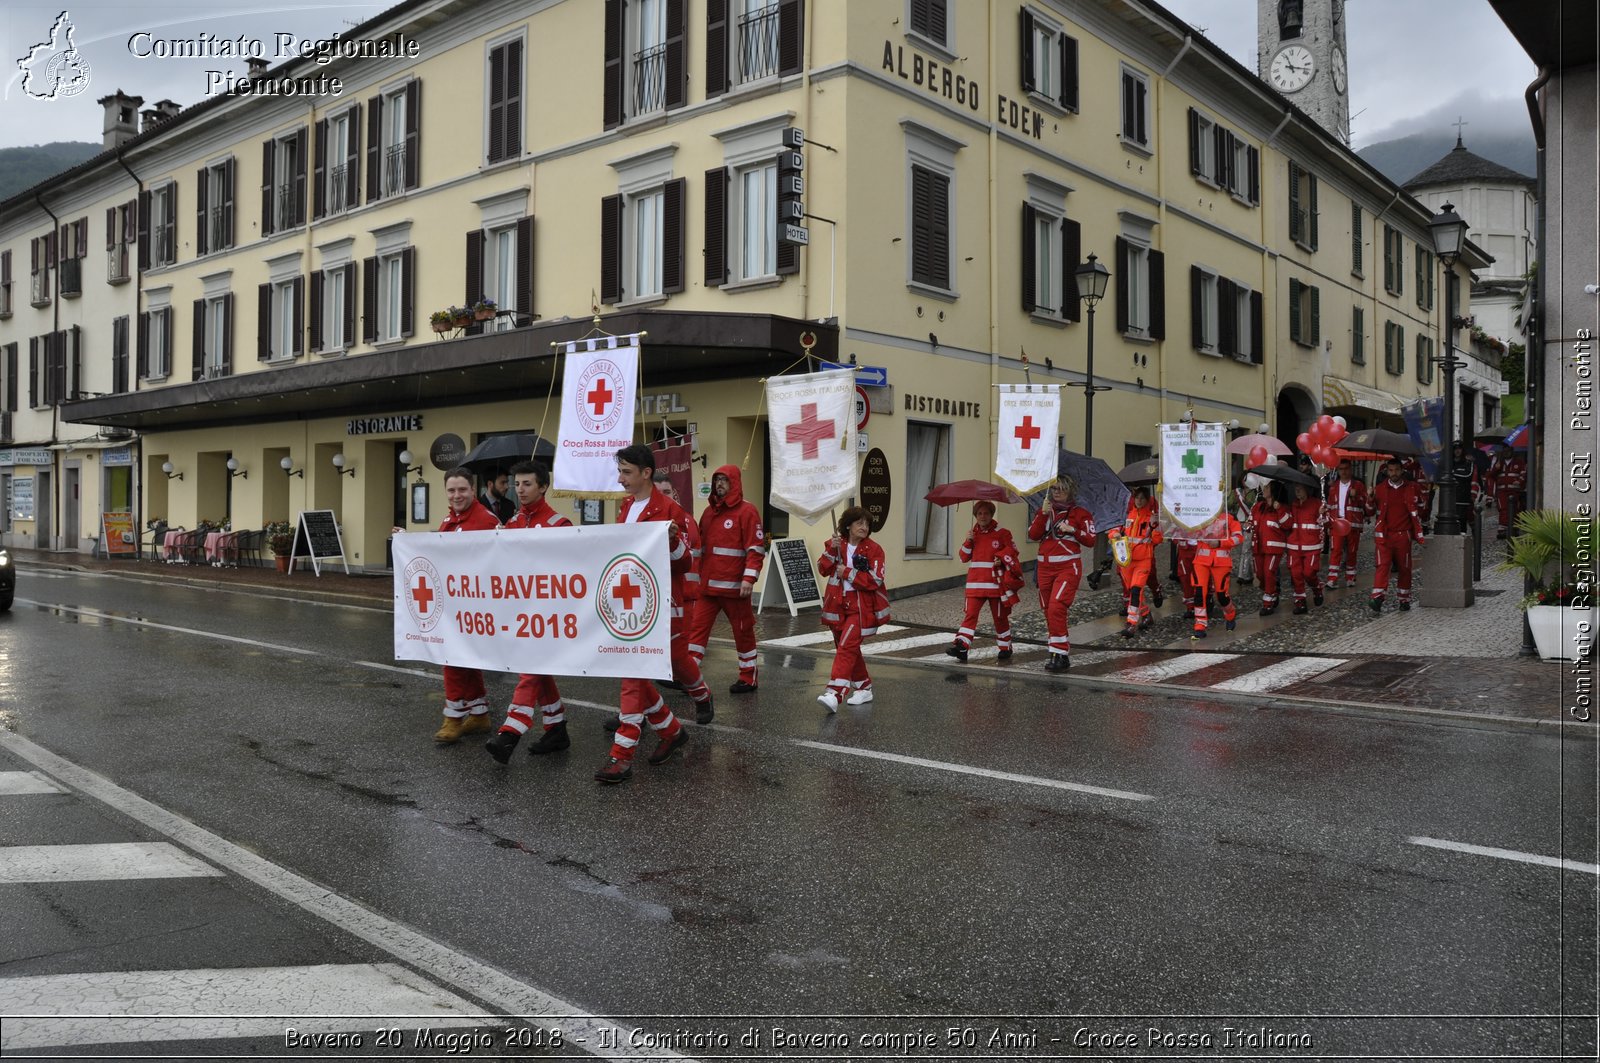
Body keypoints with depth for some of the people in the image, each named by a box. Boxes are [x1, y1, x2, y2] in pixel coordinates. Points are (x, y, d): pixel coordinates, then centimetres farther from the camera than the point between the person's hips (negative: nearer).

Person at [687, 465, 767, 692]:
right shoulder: (709, 512, 15)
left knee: (743, 631, 6)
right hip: (707, 586, 6)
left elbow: (756, 549, -12)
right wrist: (697, 575, 16)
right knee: (697, 627, 0)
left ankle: (748, 678, 18)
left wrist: (749, 578, -20)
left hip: (734, 587, -6)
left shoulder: (746, 511, -6)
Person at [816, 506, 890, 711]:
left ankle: (835, 694, -25)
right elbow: (823, 570, -2)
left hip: (861, 608, -6)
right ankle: (864, 688, 32)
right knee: (849, 649, 16)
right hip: (838, 606, 6)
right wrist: (832, 550, -16)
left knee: (846, 648, -18)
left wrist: (847, 573, -16)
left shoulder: (873, 550, -7)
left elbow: (875, 581, -14)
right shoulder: (836, 544, 7)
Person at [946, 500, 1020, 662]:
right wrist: (968, 542, -5)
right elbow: (964, 558, 10)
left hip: (995, 583, -3)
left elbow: (1014, 553, 4)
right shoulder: (973, 534, 13)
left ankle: (1005, 648, 22)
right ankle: (961, 646, -18)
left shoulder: (1002, 533, 1)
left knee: (1000, 616, 8)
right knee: (970, 614, -9)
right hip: (975, 583, 3)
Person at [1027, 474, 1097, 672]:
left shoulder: (1080, 513, 2)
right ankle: (1064, 653, 19)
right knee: (1049, 613, 8)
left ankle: (1060, 655, -17)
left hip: (1068, 567, -5)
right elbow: (1032, 535, 0)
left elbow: (1091, 541, -1)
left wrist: (1072, 530, -13)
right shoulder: (1044, 511, 13)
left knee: (1056, 609, -20)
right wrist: (1043, 515, -11)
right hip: (1045, 567, 6)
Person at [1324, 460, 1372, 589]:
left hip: (1353, 525, -1)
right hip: (1337, 523, 1)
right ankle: (1332, 580, -10)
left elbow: (1366, 505, -1)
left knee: (1351, 552, 9)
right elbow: (1329, 506, 15)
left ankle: (1350, 578, 21)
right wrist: (1330, 521, 5)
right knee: (1335, 551, -8)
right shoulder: (1333, 486, 10)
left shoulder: (1359, 486, 1)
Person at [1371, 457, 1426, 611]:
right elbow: (1372, 512, 6)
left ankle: (1405, 599, 19)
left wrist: (1419, 536, 6)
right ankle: (1378, 598, -20)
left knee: (1404, 567, 8)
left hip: (1403, 535, 1)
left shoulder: (1410, 489, 7)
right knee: (1383, 565, -13)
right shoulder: (1379, 489, 6)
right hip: (1384, 535, -1)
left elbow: (1415, 513, 10)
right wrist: (1370, 499, -14)